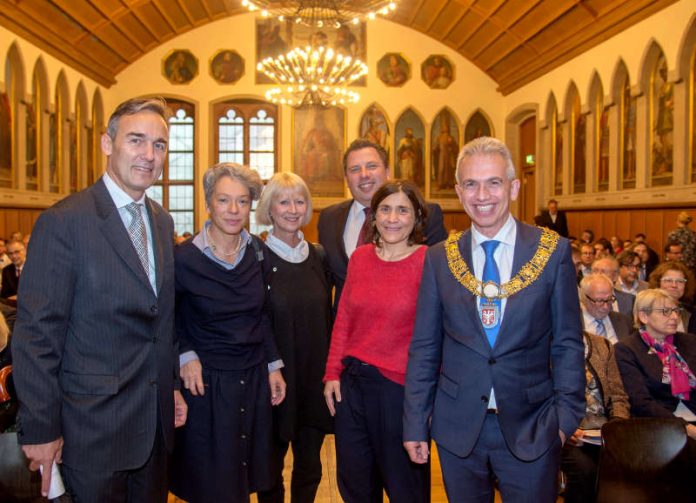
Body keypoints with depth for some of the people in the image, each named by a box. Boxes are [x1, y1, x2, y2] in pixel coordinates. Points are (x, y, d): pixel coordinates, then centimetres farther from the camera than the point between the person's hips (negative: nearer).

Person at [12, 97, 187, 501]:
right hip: (94, 427, -6)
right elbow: (37, 335, -14)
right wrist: (41, 430, -12)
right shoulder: (64, 222, -15)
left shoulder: (163, 222, 7)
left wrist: (173, 384, 12)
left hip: (157, 422, 6)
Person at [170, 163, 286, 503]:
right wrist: (184, 356, -11)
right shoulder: (184, 258, -15)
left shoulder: (258, 251, -1)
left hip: (255, 379, 5)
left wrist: (273, 366, 8)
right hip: (207, 382, -4)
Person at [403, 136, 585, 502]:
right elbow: (424, 347, 2)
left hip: (530, 427, -1)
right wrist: (415, 425, 2)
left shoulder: (553, 251, -4)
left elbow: (568, 343, 0)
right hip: (458, 428, 1)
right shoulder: (439, 258, -1)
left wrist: (566, 416, -6)